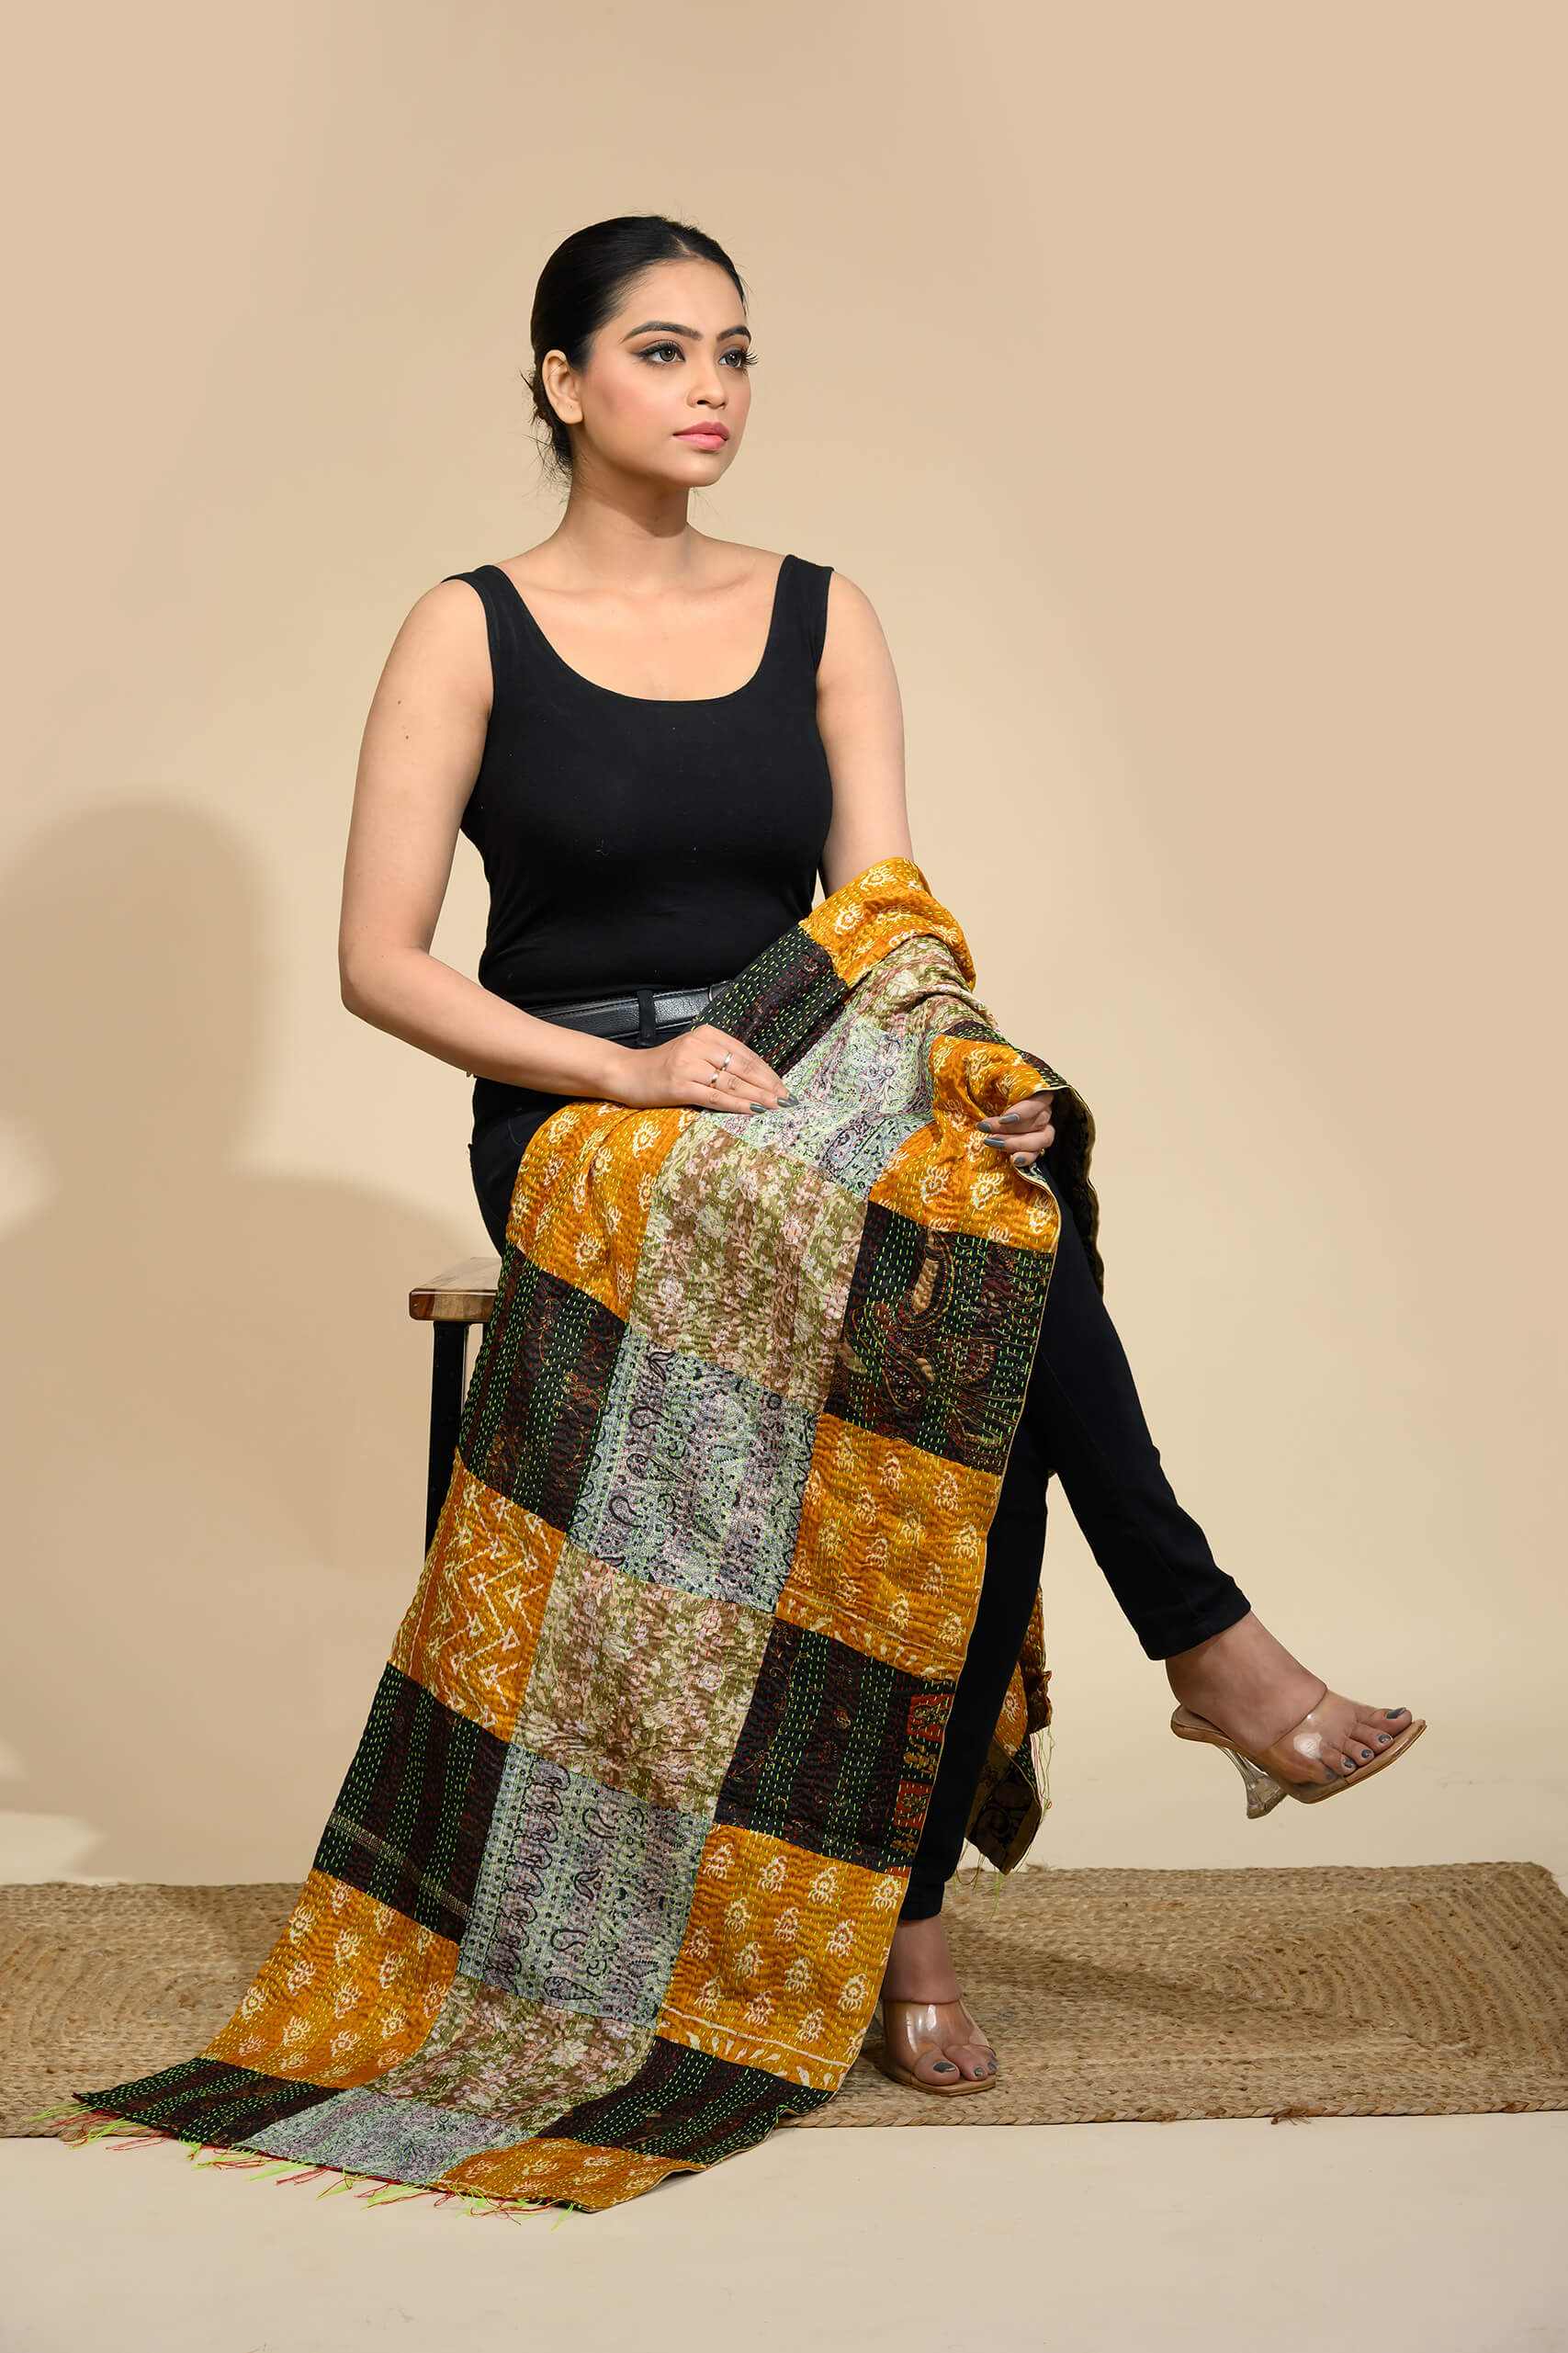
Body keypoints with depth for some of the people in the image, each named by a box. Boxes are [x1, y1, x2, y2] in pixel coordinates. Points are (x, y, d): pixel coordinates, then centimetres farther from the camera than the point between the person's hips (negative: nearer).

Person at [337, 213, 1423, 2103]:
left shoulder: (819, 619, 11)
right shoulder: (471, 633, 0)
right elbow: (380, 963, -7)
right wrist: (625, 1069, -20)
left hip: (809, 1116, 4)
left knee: (995, 1376, -27)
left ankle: (905, 1913, -18)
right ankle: (1207, 1649, -14)